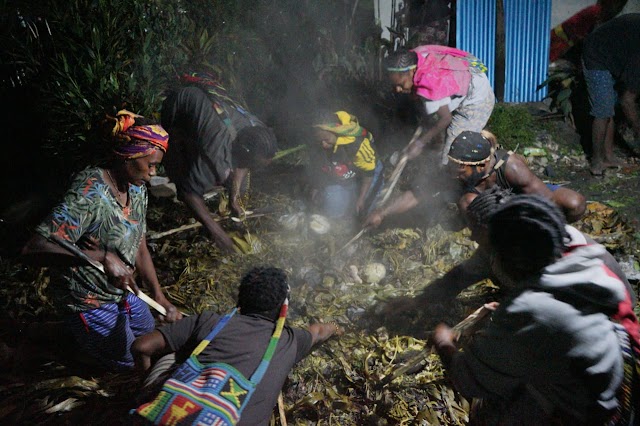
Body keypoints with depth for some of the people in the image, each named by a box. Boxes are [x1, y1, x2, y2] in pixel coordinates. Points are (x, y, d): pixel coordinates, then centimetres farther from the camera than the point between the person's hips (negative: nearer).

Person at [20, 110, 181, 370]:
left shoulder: (137, 189, -6)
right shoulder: (90, 195, -32)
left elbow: (140, 248, 0)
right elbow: (33, 250, -38)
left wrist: (159, 298, -7)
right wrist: (104, 257, -49)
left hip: (122, 292, 8)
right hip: (89, 303, -7)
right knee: (129, 362, 10)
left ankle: (71, 329, 34)